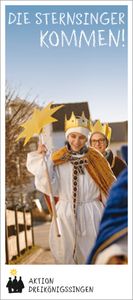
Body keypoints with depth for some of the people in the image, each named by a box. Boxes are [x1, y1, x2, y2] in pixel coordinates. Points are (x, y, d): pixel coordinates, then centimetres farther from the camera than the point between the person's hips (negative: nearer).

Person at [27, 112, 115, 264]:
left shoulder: (95, 159, -2)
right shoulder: (57, 158, -3)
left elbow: (109, 188, 3)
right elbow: (51, 188, -9)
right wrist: (43, 160, -16)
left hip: (91, 215, 0)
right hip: (65, 214, 0)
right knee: (64, 256, 11)